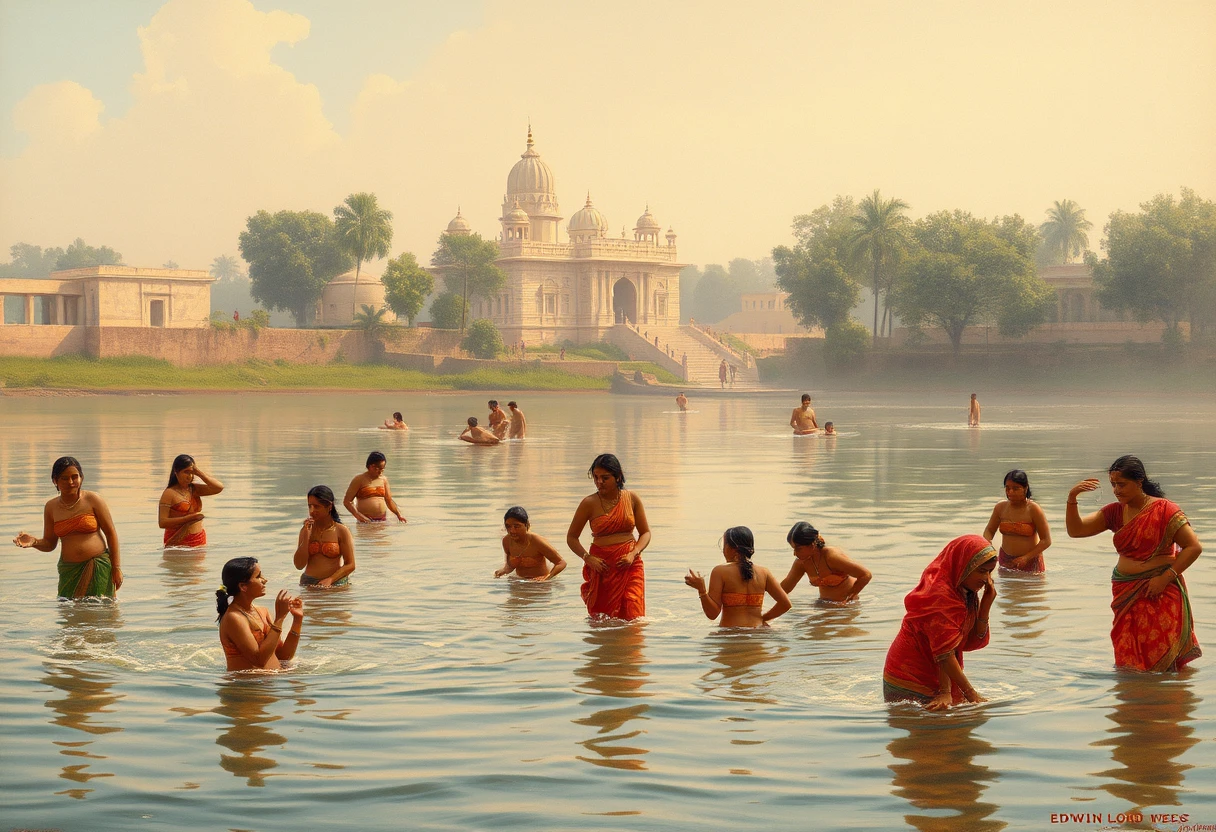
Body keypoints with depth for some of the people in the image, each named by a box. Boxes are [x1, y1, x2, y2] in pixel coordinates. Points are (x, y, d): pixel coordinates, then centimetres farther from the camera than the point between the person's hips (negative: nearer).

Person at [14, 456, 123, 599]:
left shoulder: (93, 500, -2)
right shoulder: (51, 507, 7)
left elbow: (111, 533, 0)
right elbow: (49, 544, 14)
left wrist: (116, 567, -4)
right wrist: (34, 542, -10)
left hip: (99, 566, -3)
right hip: (69, 570, 3)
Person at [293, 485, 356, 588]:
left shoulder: (341, 531, -1)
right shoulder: (306, 530, 9)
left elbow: (350, 565, -2)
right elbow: (299, 565, 2)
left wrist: (330, 580, -14)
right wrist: (306, 537, -4)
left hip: (336, 583, -3)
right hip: (308, 583, 3)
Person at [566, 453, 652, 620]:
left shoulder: (632, 499, 4)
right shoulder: (589, 503, -1)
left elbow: (645, 532, 9)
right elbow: (571, 537, 5)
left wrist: (633, 554, -9)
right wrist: (587, 558, -11)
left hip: (630, 565, 1)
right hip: (602, 566, -1)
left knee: (632, 616, -13)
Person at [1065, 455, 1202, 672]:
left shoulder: (1164, 510, -8)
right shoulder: (1115, 512, 8)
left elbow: (1194, 547, -10)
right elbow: (1075, 530, 7)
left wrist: (1165, 578, -16)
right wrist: (1072, 498, -8)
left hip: (1161, 593, -5)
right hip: (1125, 593, 5)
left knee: (1160, 658, -7)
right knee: (1128, 657, 4)